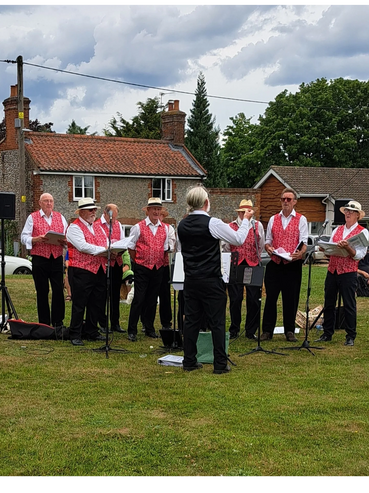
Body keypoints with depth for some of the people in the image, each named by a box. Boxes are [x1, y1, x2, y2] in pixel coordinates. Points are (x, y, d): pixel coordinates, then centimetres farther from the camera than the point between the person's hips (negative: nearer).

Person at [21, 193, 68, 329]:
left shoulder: (60, 217, 14)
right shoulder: (32, 218, 6)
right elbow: (24, 238, 1)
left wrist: (64, 241, -10)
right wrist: (37, 239, -16)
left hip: (57, 258, 2)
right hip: (39, 258, -2)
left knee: (59, 290, -2)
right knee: (42, 292, 2)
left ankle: (58, 322, 6)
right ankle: (44, 324, 9)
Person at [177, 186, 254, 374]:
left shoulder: (182, 225, 4)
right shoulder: (213, 223, -14)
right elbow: (239, 240, -7)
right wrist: (246, 220, 7)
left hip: (190, 280, 5)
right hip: (211, 281, -5)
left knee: (191, 320, 10)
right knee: (217, 322, 1)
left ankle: (189, 362, 15)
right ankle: (220, 364, 4)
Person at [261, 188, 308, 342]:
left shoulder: (301, 220, 4)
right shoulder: (273, 219, 13)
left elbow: (304, 242, -5)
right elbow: (268, 240, 15)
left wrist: (300, 253, -25)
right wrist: (268, 248, -8)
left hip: (292, 265, -2)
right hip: (274, 264, 3)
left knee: (291, 299, 3)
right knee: (271, 297, 2)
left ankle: (290, 331, 13)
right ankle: (267, 330, 9)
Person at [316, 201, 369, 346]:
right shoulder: (337, 230, 16)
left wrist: (347, 247, -26)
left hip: (348, 273, -5)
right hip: (332, 270, 5)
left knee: (349, 305, -1)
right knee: (329, 304, 9)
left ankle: (350, 337, 8)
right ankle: (327, 334, 18)